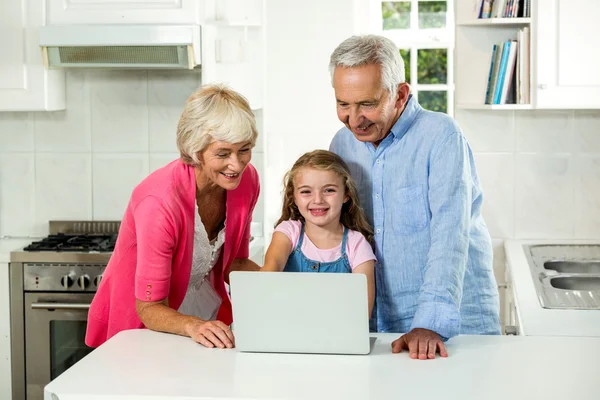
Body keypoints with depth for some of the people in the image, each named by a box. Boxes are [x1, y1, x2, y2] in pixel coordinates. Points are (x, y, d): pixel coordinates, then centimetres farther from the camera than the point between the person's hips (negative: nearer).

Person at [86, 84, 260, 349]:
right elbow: (150, 308, -21)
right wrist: (194, 327, -38)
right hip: (142, 327, -4)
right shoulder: (160, 202, -27)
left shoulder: (246, 179, -9)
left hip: (208, 316, 4)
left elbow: (235, 263, 5)